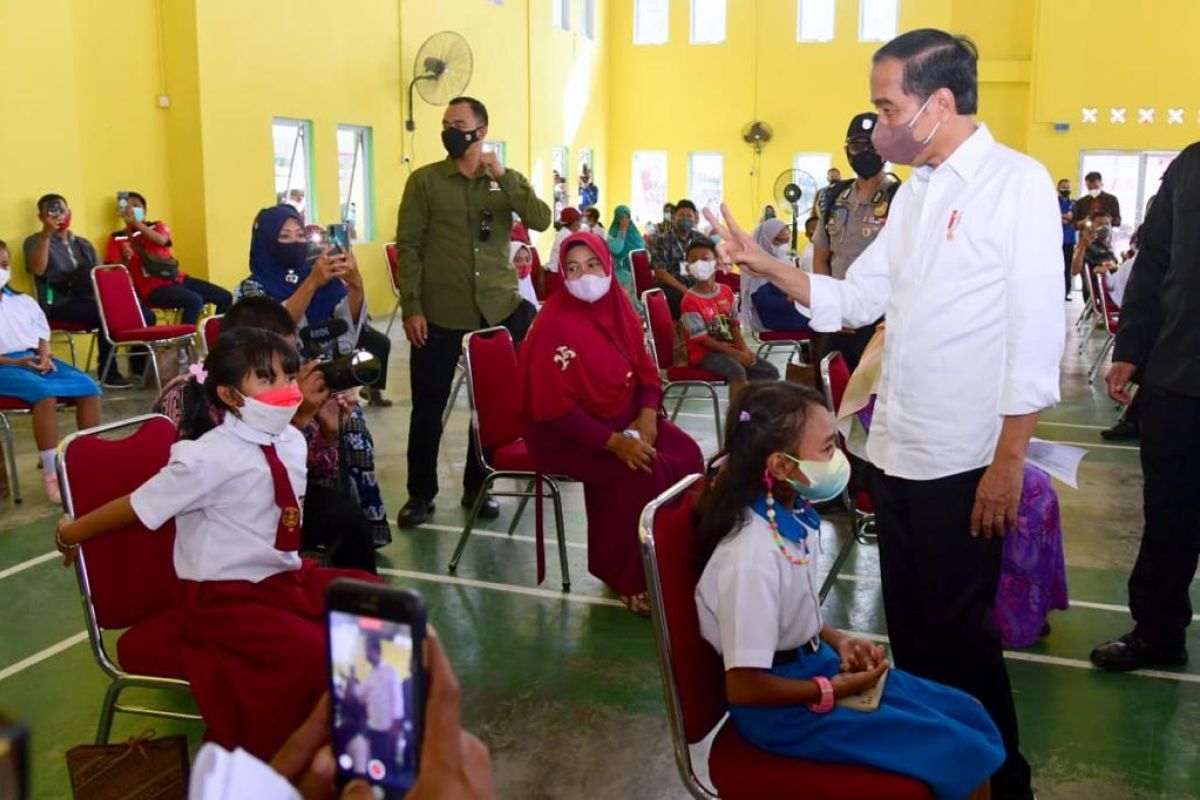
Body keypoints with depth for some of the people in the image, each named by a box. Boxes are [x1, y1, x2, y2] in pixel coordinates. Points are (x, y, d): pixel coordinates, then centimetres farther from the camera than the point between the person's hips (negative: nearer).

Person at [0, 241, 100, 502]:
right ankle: (51, 474, -32)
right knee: (44, 393, -35)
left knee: (88, 386, -17)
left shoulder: (24, 301, 20)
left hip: (36, 359, 6)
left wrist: (45, 356, -2)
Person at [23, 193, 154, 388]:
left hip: (91, 299, 5)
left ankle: (139, 364, 0)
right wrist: (46, 234, -17)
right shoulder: (35, 241, 8)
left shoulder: (83, 244, 24)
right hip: (60, 304, -5)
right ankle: (108, 373, -20)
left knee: (145, 313, -15)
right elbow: (38, 270, -13)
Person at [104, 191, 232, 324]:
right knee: (194, 301, -33)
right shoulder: (117, 238, 6)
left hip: (177, 279, 5)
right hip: (154, 287, -5)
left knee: (225, 297, -6)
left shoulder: (157, 226, 14)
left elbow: (161, 240, -10)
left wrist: (136, 223, -15)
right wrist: (125, 258, -23)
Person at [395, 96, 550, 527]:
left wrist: (503, 178, -16)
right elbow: (408, 245, -3)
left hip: (497, 306, 2)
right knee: (429, 403, 4)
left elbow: (541, 220, -8)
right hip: (439, 310, -2)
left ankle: (477, 486, 23)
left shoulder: (507, 181, 8)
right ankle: (420, 493, 18)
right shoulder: (425, 180, 0)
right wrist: (411, 307, -11)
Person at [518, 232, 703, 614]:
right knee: (642, 471, -28)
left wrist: (647, 415, -11)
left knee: (686, 455, -15)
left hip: (625, 416, 7)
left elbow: (646, 371, 9)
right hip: (565, 431, -7)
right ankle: (632, 578, -9)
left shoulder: (619, 308, 2)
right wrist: (614, 441, -29)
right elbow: (555, 408, -22)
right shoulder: (554, 324, -20)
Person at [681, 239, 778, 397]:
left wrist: (744, 350, -11)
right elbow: (702, 339, -17)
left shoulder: (726, 291, 6)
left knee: (771, 372, 0)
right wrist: (736, 354, -19)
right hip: (704, 353, -7)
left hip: (730, 348, 8)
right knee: (737, 371, -34)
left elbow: (734, 325, 9)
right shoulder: (690, 300, -16)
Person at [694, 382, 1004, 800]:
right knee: (962, 755, -9)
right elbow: (743, 686, -26)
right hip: (781, 708, -8)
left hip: (813, 662, 9)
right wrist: (834, 690, -15)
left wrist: (837, 641, -2)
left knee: (969, 717, 10)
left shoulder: (790, 515, -4)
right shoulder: (752, 558, -31)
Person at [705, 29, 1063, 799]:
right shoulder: (915, 192, 12)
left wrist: (1009, 460, -17)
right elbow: (854, 300, 12)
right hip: (894, 449, 7)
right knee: (909, 625, 17)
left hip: (964, 460, -7)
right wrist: (764, 263, 0)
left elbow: (1037, 333, -14)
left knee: (959, 630, 5)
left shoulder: (1017, 182, -11)